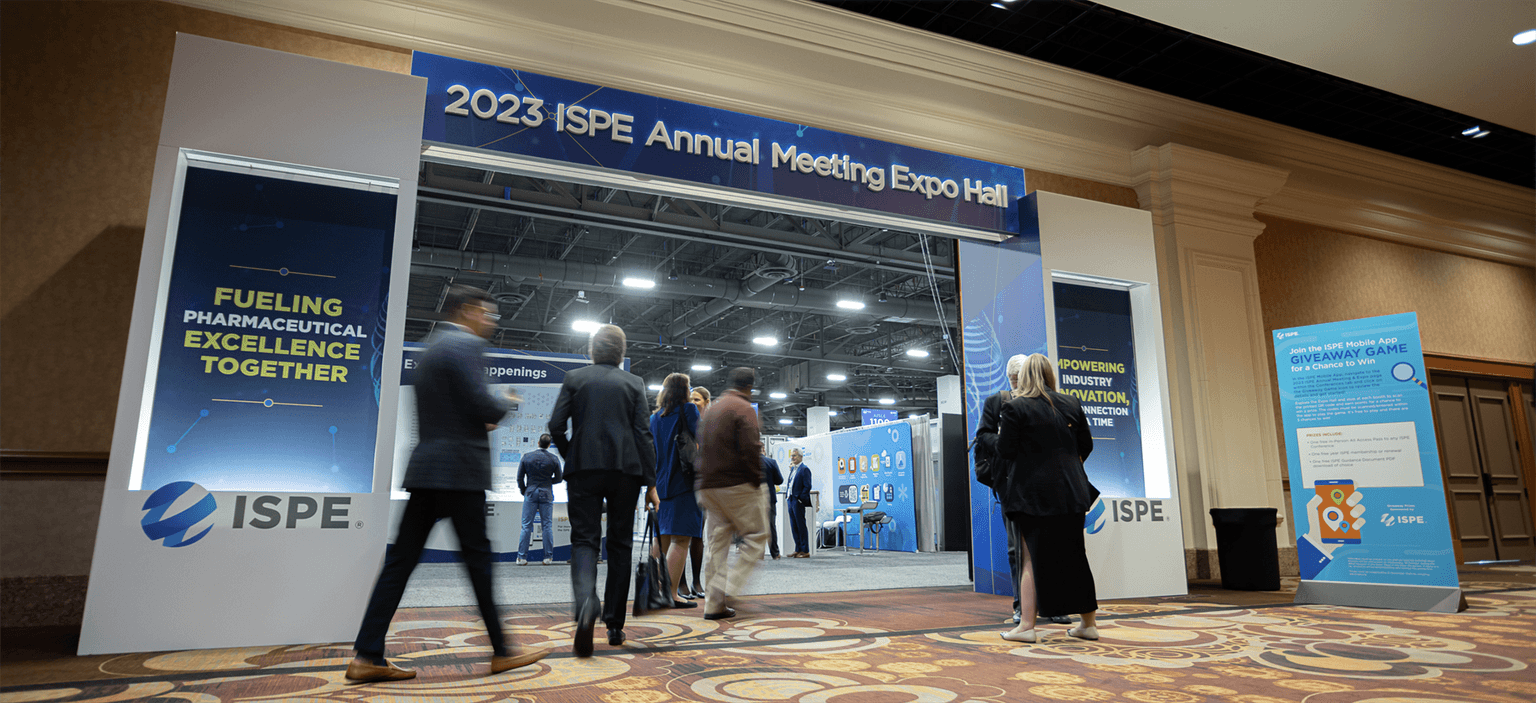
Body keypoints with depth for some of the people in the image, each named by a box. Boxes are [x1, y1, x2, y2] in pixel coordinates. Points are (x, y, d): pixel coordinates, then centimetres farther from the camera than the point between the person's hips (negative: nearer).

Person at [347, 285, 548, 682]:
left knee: (402, 560, 6)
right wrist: (508, 403, 2)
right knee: (477, 558, -1)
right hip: (459, 470, -9)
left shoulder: (432, 347, 19)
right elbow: (483, 407, -19)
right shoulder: (465, 345, -10)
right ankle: (501, 652, 10)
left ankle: (367, 657, 7)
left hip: (426, 468, 9)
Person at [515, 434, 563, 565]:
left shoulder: (527, 457, -1)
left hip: (530, 494, 0)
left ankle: (521, 557, 3)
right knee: (547, 526, 4)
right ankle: (548, 557, 5)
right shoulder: (554, 459, -3)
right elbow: (559, 478, 3)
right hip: (546, 495, 0)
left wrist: (523, 491, 16)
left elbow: (520, 477, 3)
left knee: (526, 526, 4)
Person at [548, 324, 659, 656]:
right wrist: (651, 482, 1)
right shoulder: (634, 383, 6)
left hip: (584, 468, 0)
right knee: (620, 544, 10)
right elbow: (643, 434, 0)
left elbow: (556, 425, -2)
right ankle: (615, 625, 15)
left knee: (584, 540, 0)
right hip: (625, 469, 1)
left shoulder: (574, 378, 6)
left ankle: (585, 600, -31)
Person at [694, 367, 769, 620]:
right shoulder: (744, 409, -6)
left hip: (709, 485, 8)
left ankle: (714, 604, 8)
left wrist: (706, 481, 19)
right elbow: (749, 449, -17)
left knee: (715, 542, 9)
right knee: (756, 535, 2)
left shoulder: (711, 408, 19)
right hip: (737, 485, -8)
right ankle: (727, 588, -9)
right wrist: (757, 480, -7)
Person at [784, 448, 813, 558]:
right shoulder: (793, 469, 17)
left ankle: (805, 551, 2)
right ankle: (798, 550, 19)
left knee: (801, 526, -4)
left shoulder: (805, 469, -10)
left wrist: (800, 499, -18)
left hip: (798, 502, -9)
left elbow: (807, 486, -14)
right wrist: (788, 496, 12)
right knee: (794, 527, 11)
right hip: (791, 501, 9)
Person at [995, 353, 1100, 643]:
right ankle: (1088, 623, 21)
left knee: (1031, 557, 1)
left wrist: (1003, 434, 10)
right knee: (1075, 555, 13)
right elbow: (1086, 446, 11)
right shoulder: (1071, 405, 5)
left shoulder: (1015, 408, -9)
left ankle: (1026, 625, 2)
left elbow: (1004, 452, -11)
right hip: (1069, 491, 4)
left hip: (1033, 493, -4)